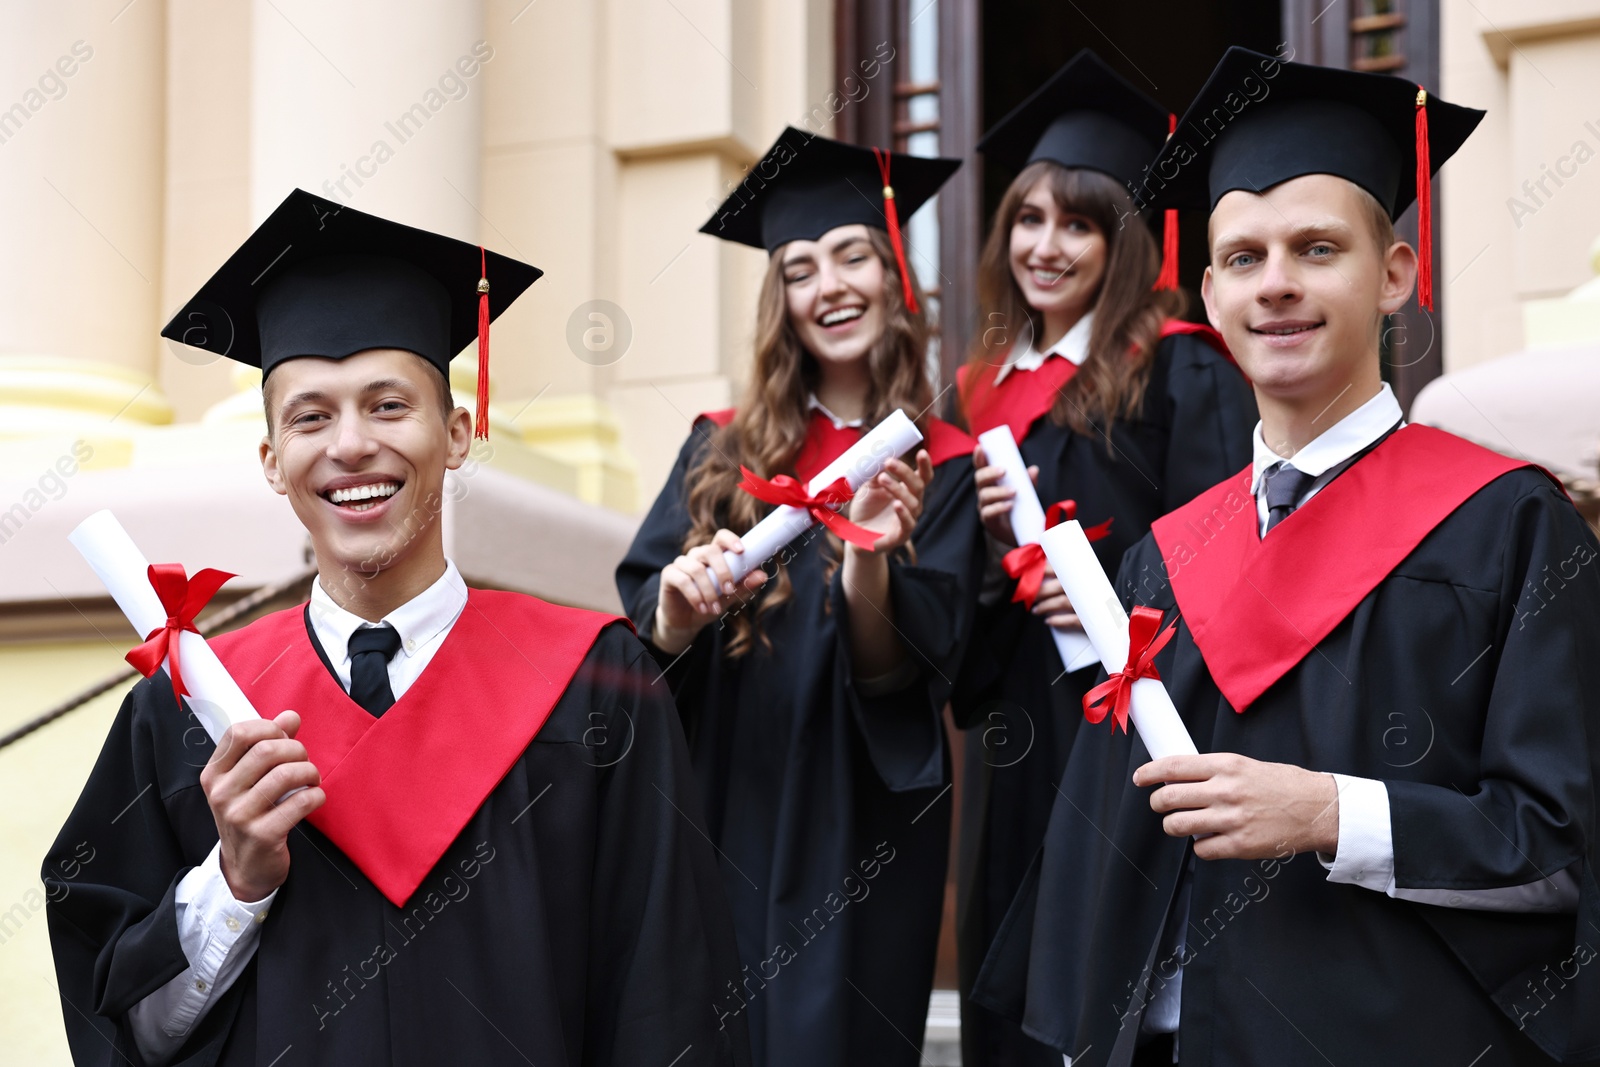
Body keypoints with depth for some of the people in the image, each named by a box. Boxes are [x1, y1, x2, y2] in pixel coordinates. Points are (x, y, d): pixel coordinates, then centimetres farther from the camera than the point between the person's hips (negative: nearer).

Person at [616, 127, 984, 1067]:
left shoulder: (943, 471, -1)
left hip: (856, 840, -1)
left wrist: (865, 557, -27)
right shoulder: (723, 451, 5)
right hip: (714, 820, 2)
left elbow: (905, 674, -9)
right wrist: (677, 609, -24)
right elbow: (637, 628, -2)